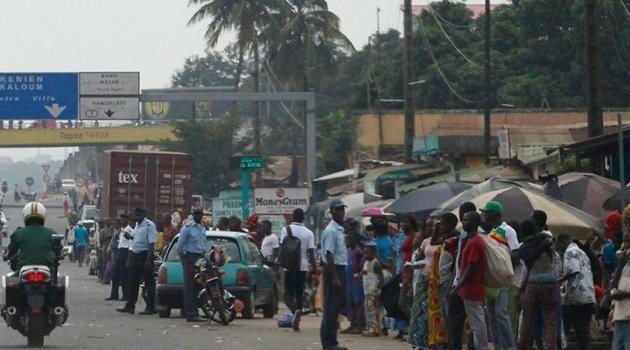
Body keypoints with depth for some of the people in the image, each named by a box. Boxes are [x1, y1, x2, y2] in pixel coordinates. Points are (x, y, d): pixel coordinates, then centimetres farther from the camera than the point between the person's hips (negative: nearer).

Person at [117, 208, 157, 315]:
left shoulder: (149, 225, -12)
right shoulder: (137, 225, 15)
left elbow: (151, 244, -18)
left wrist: (148, 260, -23)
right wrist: (129, 259, 20)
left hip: (145, 254, -9)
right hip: (135, 255, 9)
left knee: (149, 282, -3)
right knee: (133, 281, 12)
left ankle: (150, 307, 1)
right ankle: (129, 306, 17)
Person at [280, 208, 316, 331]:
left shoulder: (286, 230, -3)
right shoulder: (309, 233, 2)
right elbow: (311, 252, -2)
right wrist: (314, 269, 2)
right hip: (303, 266, 2)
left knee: (288, 294, 1)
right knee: (299, 293, 13)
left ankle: (296, 310, -29)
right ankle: (296, 321, 13)